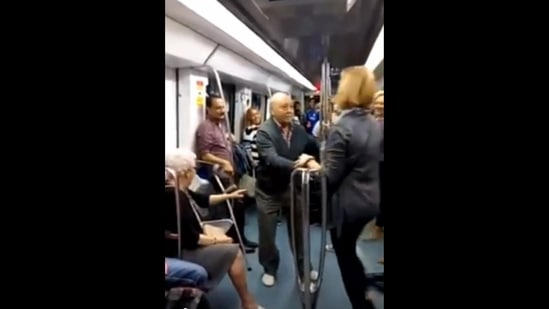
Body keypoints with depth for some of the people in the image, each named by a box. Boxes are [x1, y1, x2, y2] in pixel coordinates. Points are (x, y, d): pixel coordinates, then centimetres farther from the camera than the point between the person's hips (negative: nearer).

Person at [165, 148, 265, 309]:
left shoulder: (179, 190, 2)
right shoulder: (175, 196, -29)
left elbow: (202, 200, 18)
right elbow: (190, 239, -28)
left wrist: (229, 196, 24)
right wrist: (215, 239, -14)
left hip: (186, 245, 11)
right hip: (180, 253, -11)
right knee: (233, 252, -9)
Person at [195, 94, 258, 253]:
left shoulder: (222, 125, 17)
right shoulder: (205, 127, -13)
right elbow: (204, 155, -20)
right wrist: (223, 163, -26)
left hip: (229, 175, 10)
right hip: (218, 176, -10)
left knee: (238, 206, 16)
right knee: (226, 210, -2)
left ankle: (240, 238, 29)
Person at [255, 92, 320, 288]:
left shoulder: (299, 130, 0)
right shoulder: (264, 132, -17)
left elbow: (314, 149, 10)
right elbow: (271, 159, -32)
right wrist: (295, 165, -46)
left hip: (293, 188, 4)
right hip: (269, 190, -4)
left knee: (299, 231, 16)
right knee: (267, 234, 9)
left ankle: (303, 268, 35)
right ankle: (269, 269, 31)